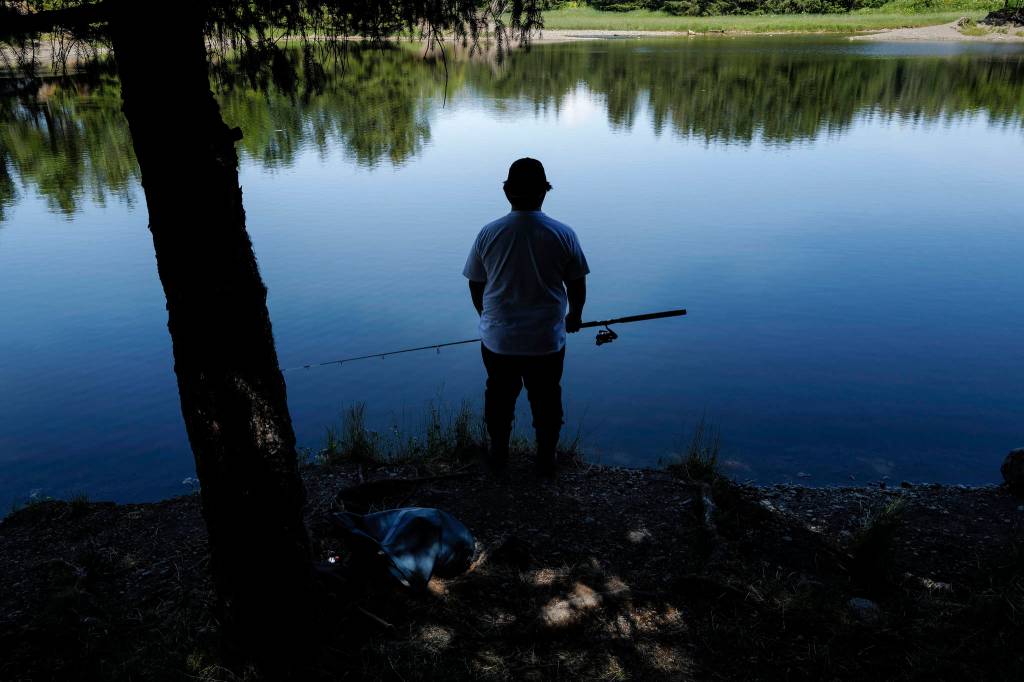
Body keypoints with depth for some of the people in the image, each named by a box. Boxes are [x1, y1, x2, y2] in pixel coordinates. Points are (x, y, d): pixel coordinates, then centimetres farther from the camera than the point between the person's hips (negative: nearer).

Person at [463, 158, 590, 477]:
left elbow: (475, 285, 1)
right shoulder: (563, 234, -11)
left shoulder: (488, 233, -9)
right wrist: (575, 315, 18)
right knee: (546, 400, 18)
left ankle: (498, 454, 38)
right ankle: (546, 458, 34)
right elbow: (577, 286, -2)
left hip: (497, 340, 1)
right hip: (547, 341, -1)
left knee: (499, 397, 21)